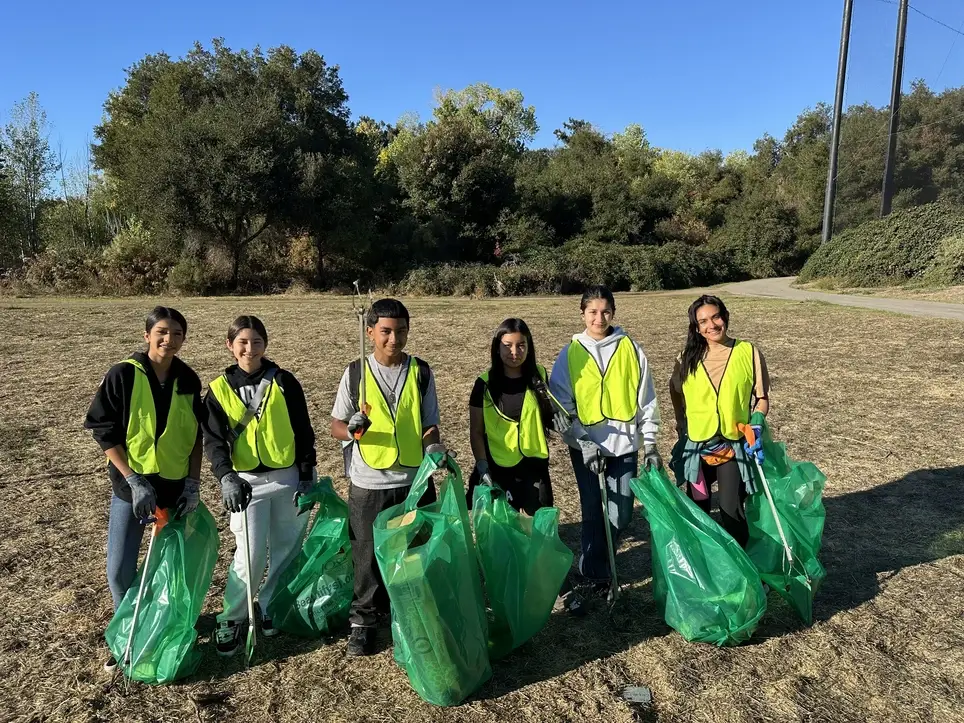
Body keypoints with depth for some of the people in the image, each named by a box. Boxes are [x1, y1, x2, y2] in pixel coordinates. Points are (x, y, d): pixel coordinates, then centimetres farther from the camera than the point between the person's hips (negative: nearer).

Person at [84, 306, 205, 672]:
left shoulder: (188, 380, -2)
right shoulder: (123, 374, -12)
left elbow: (196, 435, 5)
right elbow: (104, 431, -10)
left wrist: (193, 483, -2)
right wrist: (134, 481, -16)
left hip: (177, 487, 2)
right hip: (132, 486, -2)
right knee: (119, 571, 4)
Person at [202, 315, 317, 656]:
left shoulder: (284, 381, -1)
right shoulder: (220, 389, 1)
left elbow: (303, 432, 1)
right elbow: (213, 441, -2)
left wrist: (306, 477, -2)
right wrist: (226, 478, -19)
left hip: (289, 478, 1)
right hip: (247, 482, -1)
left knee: (287, 550, 10)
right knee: (250, 554, -5)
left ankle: (267, 610, 30)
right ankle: (231, 619, 16)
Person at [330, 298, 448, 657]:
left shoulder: (421, 372, 0)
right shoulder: (355, 372, -3)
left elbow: (429, 424, 3)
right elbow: (336, 426, 0)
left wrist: (434, 447, -17)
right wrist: (351, 429, -22)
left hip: (414, 481, 1)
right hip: (368, 484, -1)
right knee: (368, 556, 10)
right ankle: (363, 621, 31)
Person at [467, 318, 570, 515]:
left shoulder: (539, 376, -1)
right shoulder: (485, 383, -7)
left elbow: (548, 415, 11)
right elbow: (476, 432, -3)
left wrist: (557, 418, -11)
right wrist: (482, 467, -13)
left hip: (534, 466, 2)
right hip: (497, 468, -1)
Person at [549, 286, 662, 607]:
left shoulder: (630, 348, 1)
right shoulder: (571, 353, -2)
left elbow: (646, 399, 5)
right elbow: (561, 406, -3)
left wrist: (650, 444, 3)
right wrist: (583, 444, -11)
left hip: (624, 445, 2)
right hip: (586, 447, -1)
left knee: (621, 515, 7)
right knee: (594, 514, 2)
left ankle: (594, 564, 33)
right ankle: (595, 576, 21)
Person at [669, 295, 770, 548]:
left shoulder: (748, 352, -5)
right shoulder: (688, 357, 0)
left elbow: (762, 397, 1)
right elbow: (676, 391, 17)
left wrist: (757, 423, -15)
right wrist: (682, 425, 12)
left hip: (734, 445, -2)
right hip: (696, 446, 3)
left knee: (731, 508, -8)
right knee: (697, 509, 14)